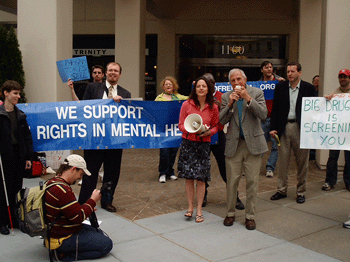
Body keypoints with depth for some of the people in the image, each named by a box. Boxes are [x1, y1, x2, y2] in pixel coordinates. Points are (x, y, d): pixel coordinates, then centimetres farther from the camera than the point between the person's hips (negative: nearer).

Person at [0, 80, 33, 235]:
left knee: (17, 189, 9)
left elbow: (27, 136, 12)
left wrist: (28, 157, 8)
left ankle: (14, 220, 21)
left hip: (19, 156, 5)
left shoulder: (20, 115, 11)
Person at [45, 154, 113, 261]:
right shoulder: (62, 190, -27)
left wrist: (87, 208, 5)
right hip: (62, 239, -11)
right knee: (106, 244, -9)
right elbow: (78, 217, -23)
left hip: (56, 231, 11)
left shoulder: (52, 182, 7)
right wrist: (93, 200, -11)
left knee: (99, 233, 21)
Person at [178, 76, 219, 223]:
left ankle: (199, 210, 13)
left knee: (201, 178, 0)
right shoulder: (187, 105, -1)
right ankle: (190, 207, 18)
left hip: (204, 144, 0)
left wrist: (208, 132, -11)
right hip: (188, 143, 0)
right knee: (188, 177, 3)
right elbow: (180, 125, 3)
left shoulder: (213, 107, 2)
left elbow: (215, 127, 10)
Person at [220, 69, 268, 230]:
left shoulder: (257, 93, 2)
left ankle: (250, 216, 16)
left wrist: (248, 98, -18)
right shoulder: (226, 97, 7)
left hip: (253, 143, -1)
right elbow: (222, 121, 0)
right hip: (233, 144, 1)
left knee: (252, 181, 3)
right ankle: (230, 213, 22)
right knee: (232, 181, 5)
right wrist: (230, 103, -13)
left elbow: (263, 115, -10)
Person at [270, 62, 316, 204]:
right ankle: (282, 190, 18)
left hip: (301, 128, -1)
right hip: (284, 128, 2)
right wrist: (273, 128, 0)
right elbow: (275, 108, 7)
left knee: (302, 161, 6)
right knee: (283, 160, 6)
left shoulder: (308, 88, 2)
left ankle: (301, 191, 18)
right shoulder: (280, 87, 7)